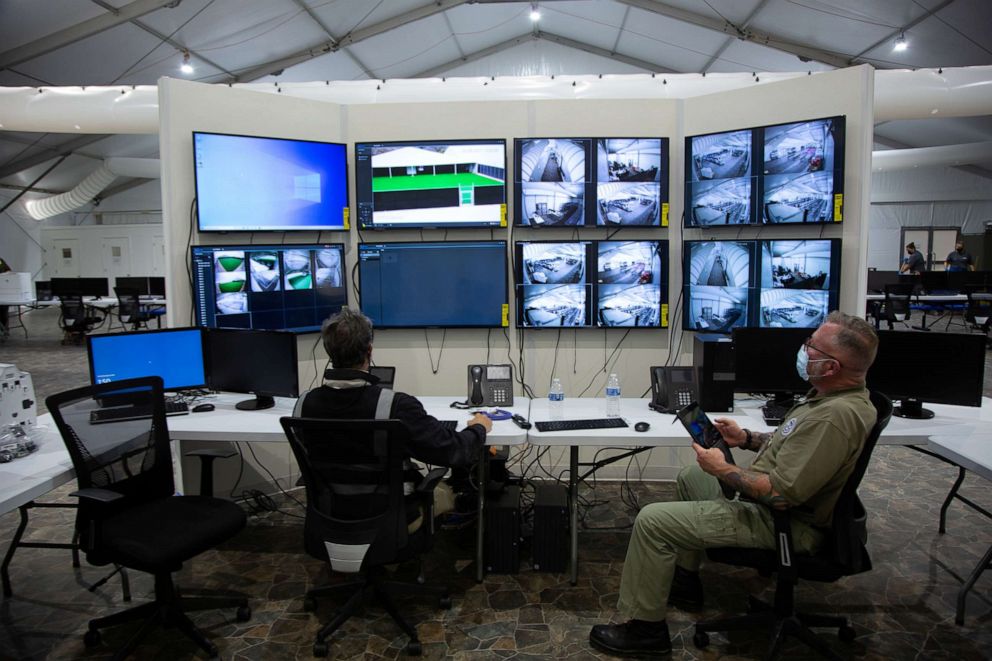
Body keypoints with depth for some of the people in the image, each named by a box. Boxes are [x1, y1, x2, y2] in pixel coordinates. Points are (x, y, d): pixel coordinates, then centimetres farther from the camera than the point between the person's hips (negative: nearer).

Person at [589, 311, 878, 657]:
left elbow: (781, 494, -31)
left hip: (780, 523, -11)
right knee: (690, 476, 28)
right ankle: (684, 582, 36)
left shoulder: (835, 415, -30)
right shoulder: (836, 395, 4)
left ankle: (642, 627, 3)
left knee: (652, 521, -14)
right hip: (764, 500, 11)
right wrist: (747, 439, 7)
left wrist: (723, 470, -18)